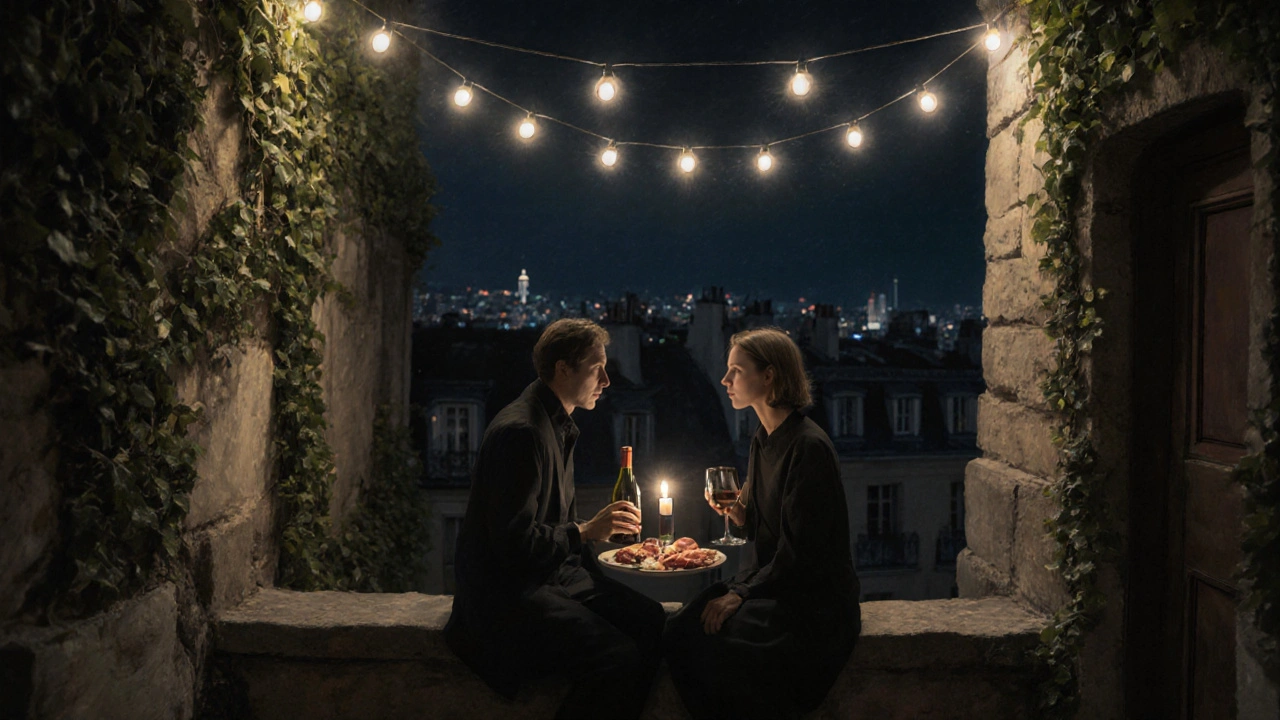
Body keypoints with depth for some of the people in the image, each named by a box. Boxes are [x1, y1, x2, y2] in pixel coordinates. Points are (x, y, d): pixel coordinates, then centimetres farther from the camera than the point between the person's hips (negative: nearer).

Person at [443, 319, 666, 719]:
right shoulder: (520, 431, -18)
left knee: (654, 623, -10)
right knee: (618, 657, -26)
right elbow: (515, 543, -22)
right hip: (508, 591, -9)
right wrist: (586, 532, -14)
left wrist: (604, 527, 8)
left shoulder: (558, 426, 15)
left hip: (554, 574, 9)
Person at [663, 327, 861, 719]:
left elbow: (800, 552, -18)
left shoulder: (809, 447, -17)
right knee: (680, 629, -14)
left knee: (714, 641, -25)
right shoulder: (763, 440, 10)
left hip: (814, 600, -8)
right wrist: (741, 515, -1)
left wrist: (741, 594, -18)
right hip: (769, 583, 8)